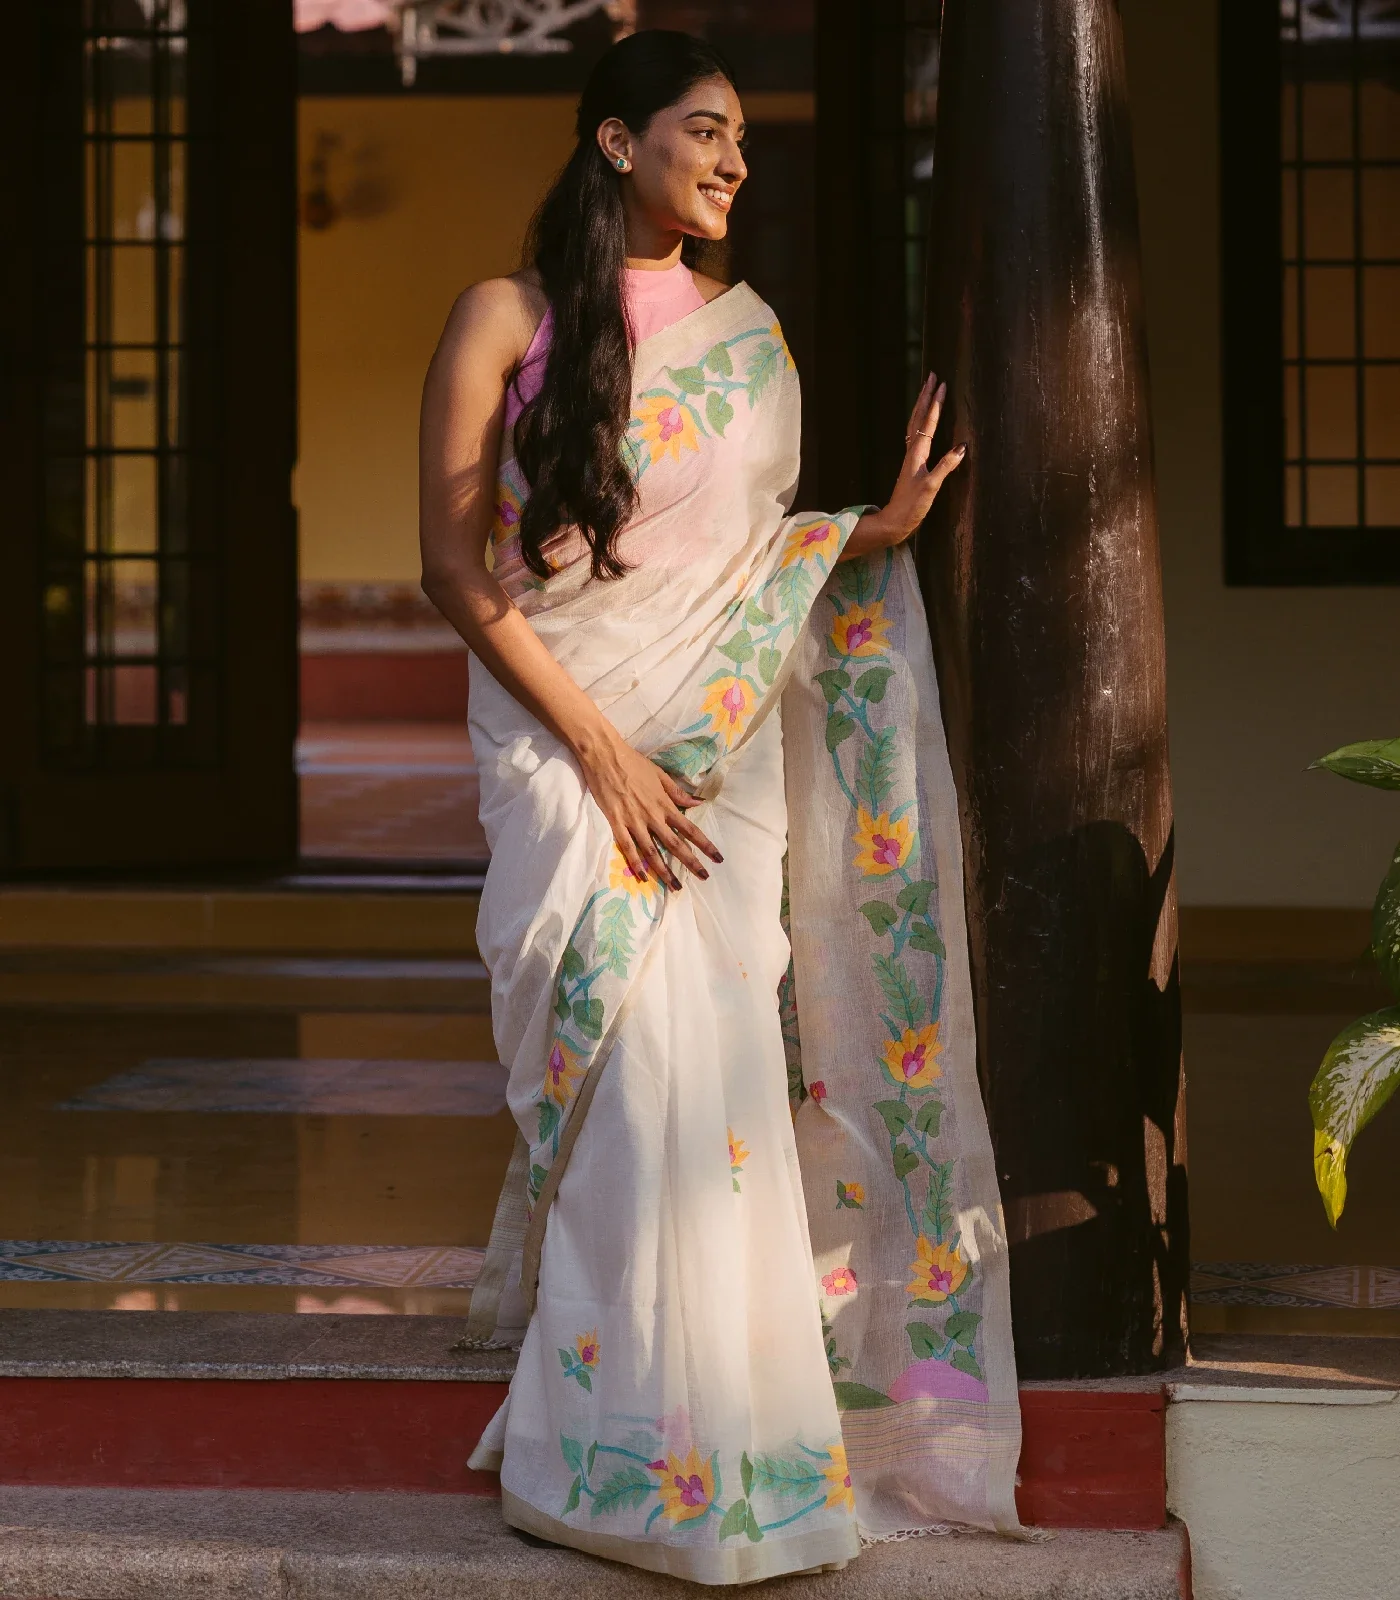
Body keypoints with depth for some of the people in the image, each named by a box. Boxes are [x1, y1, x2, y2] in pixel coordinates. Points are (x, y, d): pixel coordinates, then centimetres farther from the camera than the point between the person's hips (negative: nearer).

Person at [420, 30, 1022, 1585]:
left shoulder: (744, 334, 14)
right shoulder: (508, 318, 0)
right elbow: (454, 561, -5)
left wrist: (882, 527, 2)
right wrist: (598, 745, -12)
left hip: (721, 750, 4)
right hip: (567, 739, -4)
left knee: (719, 1079, -3)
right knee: (639, 1073, -13)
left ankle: (726, 1423, 8)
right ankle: (615, 1452, -2)